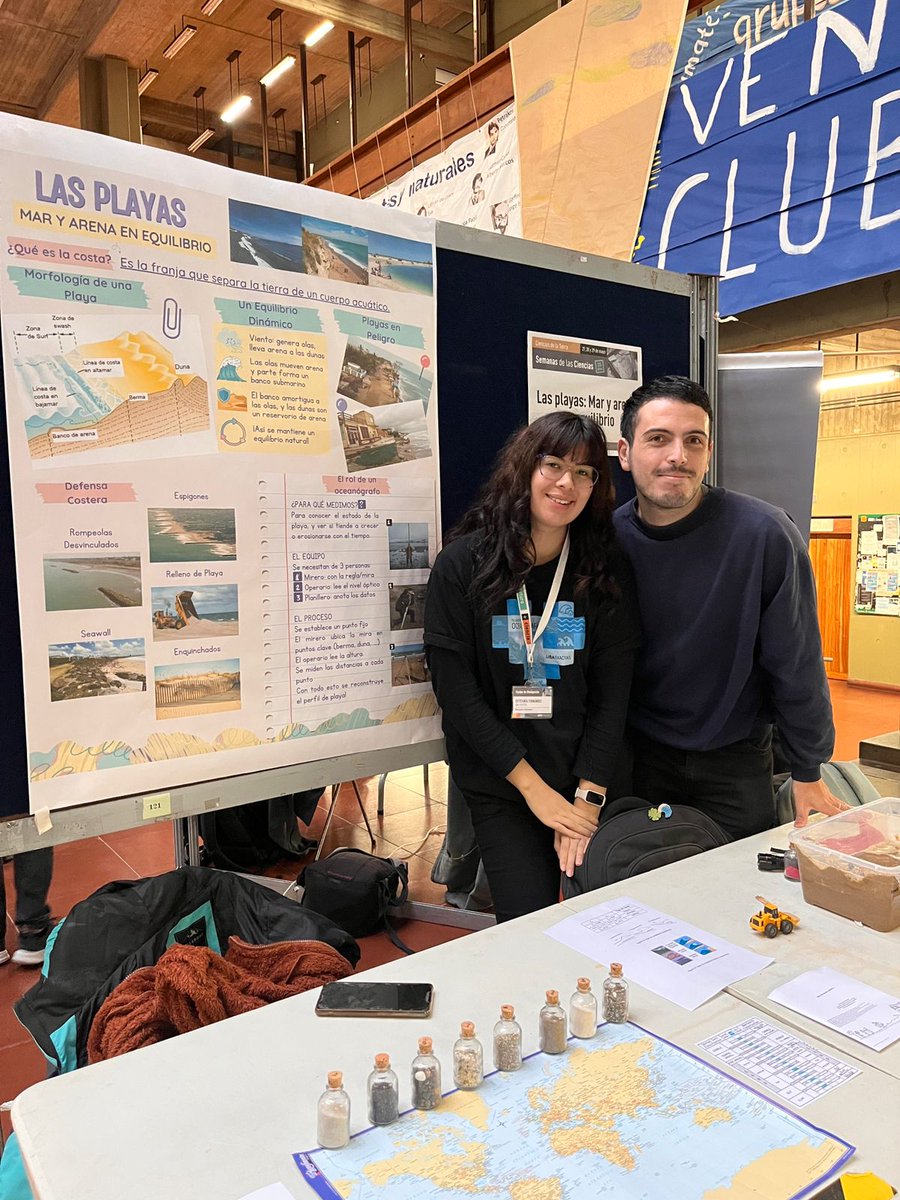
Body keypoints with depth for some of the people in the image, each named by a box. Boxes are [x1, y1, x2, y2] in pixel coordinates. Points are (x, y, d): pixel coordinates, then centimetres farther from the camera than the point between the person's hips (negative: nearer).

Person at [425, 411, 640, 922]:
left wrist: (587, 800, -11)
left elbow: (612, 694, -2)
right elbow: (455, 688, -10)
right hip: (498, 785, -2)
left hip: (590, 780, 2)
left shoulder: (608, 573, 0)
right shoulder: (462, 564, -7)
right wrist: (534, 787, -11)